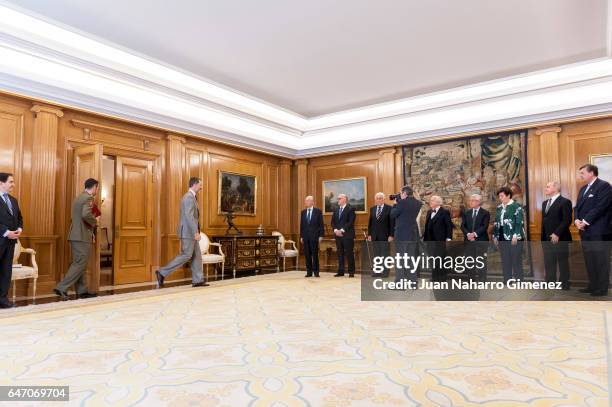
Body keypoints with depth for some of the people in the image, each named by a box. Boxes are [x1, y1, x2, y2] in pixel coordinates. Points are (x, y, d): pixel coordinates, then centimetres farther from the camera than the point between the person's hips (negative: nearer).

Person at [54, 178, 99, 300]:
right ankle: (61, 288, -6)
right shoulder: (88, 198, -12)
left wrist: (92, 222, 16)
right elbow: (86, 214, -27)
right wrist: (95, 221, -11)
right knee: (80, 264, -5)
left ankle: (82, 291, 16)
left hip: (76, 235, 10)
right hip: (82, 236, -10)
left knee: (80, 264, 11)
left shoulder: (79, 197, 18)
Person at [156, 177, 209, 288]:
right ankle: (162, 273, -2)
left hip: (191, 232, 10)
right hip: (188, 232, -10)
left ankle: (198, 280, 11)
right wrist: (196, 232, -25)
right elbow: (189, 216, -23)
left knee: (197, 256, 9)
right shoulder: (189, 197, -15)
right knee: (186, 255, -7)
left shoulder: (191, 197, 17)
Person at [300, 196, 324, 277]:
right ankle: (309, 272, 11)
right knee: (307, 255, 4)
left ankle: (316, 272, 7)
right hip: (305, 236, 4)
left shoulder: (318, 211, 0)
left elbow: (321, 224, -1)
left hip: (314, 236, -4)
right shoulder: (303, 212, 11)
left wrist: (321, 235, -7)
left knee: (315, 254, -1)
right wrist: (301, 236, 8)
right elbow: (301, 224, 12)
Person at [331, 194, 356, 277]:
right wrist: (335, 230, -4)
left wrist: (342, 230, -16)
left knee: (349, 253, -2)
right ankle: (341, 271, 13)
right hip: (338, 234, 6)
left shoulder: (350, 209, -4)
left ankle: (351, 272, 5)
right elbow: (333, 222, 13)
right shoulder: (336, 210, 16)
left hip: (347, 234, -6)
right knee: (340, 253, 7)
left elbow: (350, 222, -13)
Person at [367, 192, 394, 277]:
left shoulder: (389, 208, -4)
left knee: (385, 254, 0)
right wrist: (369, 234, 8)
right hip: (375, 236, 5)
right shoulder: (372, 209, 11)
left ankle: (385, 272, 6)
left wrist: (391, 235, -12)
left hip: (385, 235, -4)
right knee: (376, 254, 6)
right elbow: (370, 222, 13)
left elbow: (392, 223, -7)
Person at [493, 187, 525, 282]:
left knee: (516, 261, -1)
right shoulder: (499, 208, 15)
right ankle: (507, 282, 15)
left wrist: (515, 236, -18)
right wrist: (495, 236, 12)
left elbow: (519, 222, -12)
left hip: (514, 238, -6)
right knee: (505, 261, 8)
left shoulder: (516, 206, -4)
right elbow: (496, 223, 17)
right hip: (502, 238, 6)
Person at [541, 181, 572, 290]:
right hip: (547, 240, 8)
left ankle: (564, 287, 12)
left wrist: (557, 234, -20)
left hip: (560, 239, -7)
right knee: (548, 265, 10)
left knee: (563, 264, 3)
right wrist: (542, 238, 12)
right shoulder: (545, 203, 18)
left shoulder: (565, 202, -7)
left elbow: (567, 220, -16)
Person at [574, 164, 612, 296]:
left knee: (601, 260, 1)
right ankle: (593, 285, 22)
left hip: (599, 231, -8)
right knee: (589, 260, 13)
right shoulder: (583, 189, 17)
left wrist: (585, 221, -16)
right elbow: (578, 207, 13)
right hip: (585, 231, 8)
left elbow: (599, 207, -18)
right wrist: (577, 220, -5)